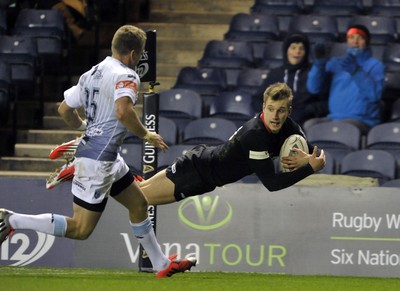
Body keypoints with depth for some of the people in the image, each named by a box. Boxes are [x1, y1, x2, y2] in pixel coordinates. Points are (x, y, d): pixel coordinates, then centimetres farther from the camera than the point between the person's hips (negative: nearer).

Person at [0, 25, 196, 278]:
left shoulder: (92, 74, 11)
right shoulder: (126, 76, -15)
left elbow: (65, 109, 15)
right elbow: (123, 112, -33)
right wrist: (146, 135, -18)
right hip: (98, 159, -10)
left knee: (139, 204, 21)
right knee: (81, 229, -6)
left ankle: (162, 265, 31)